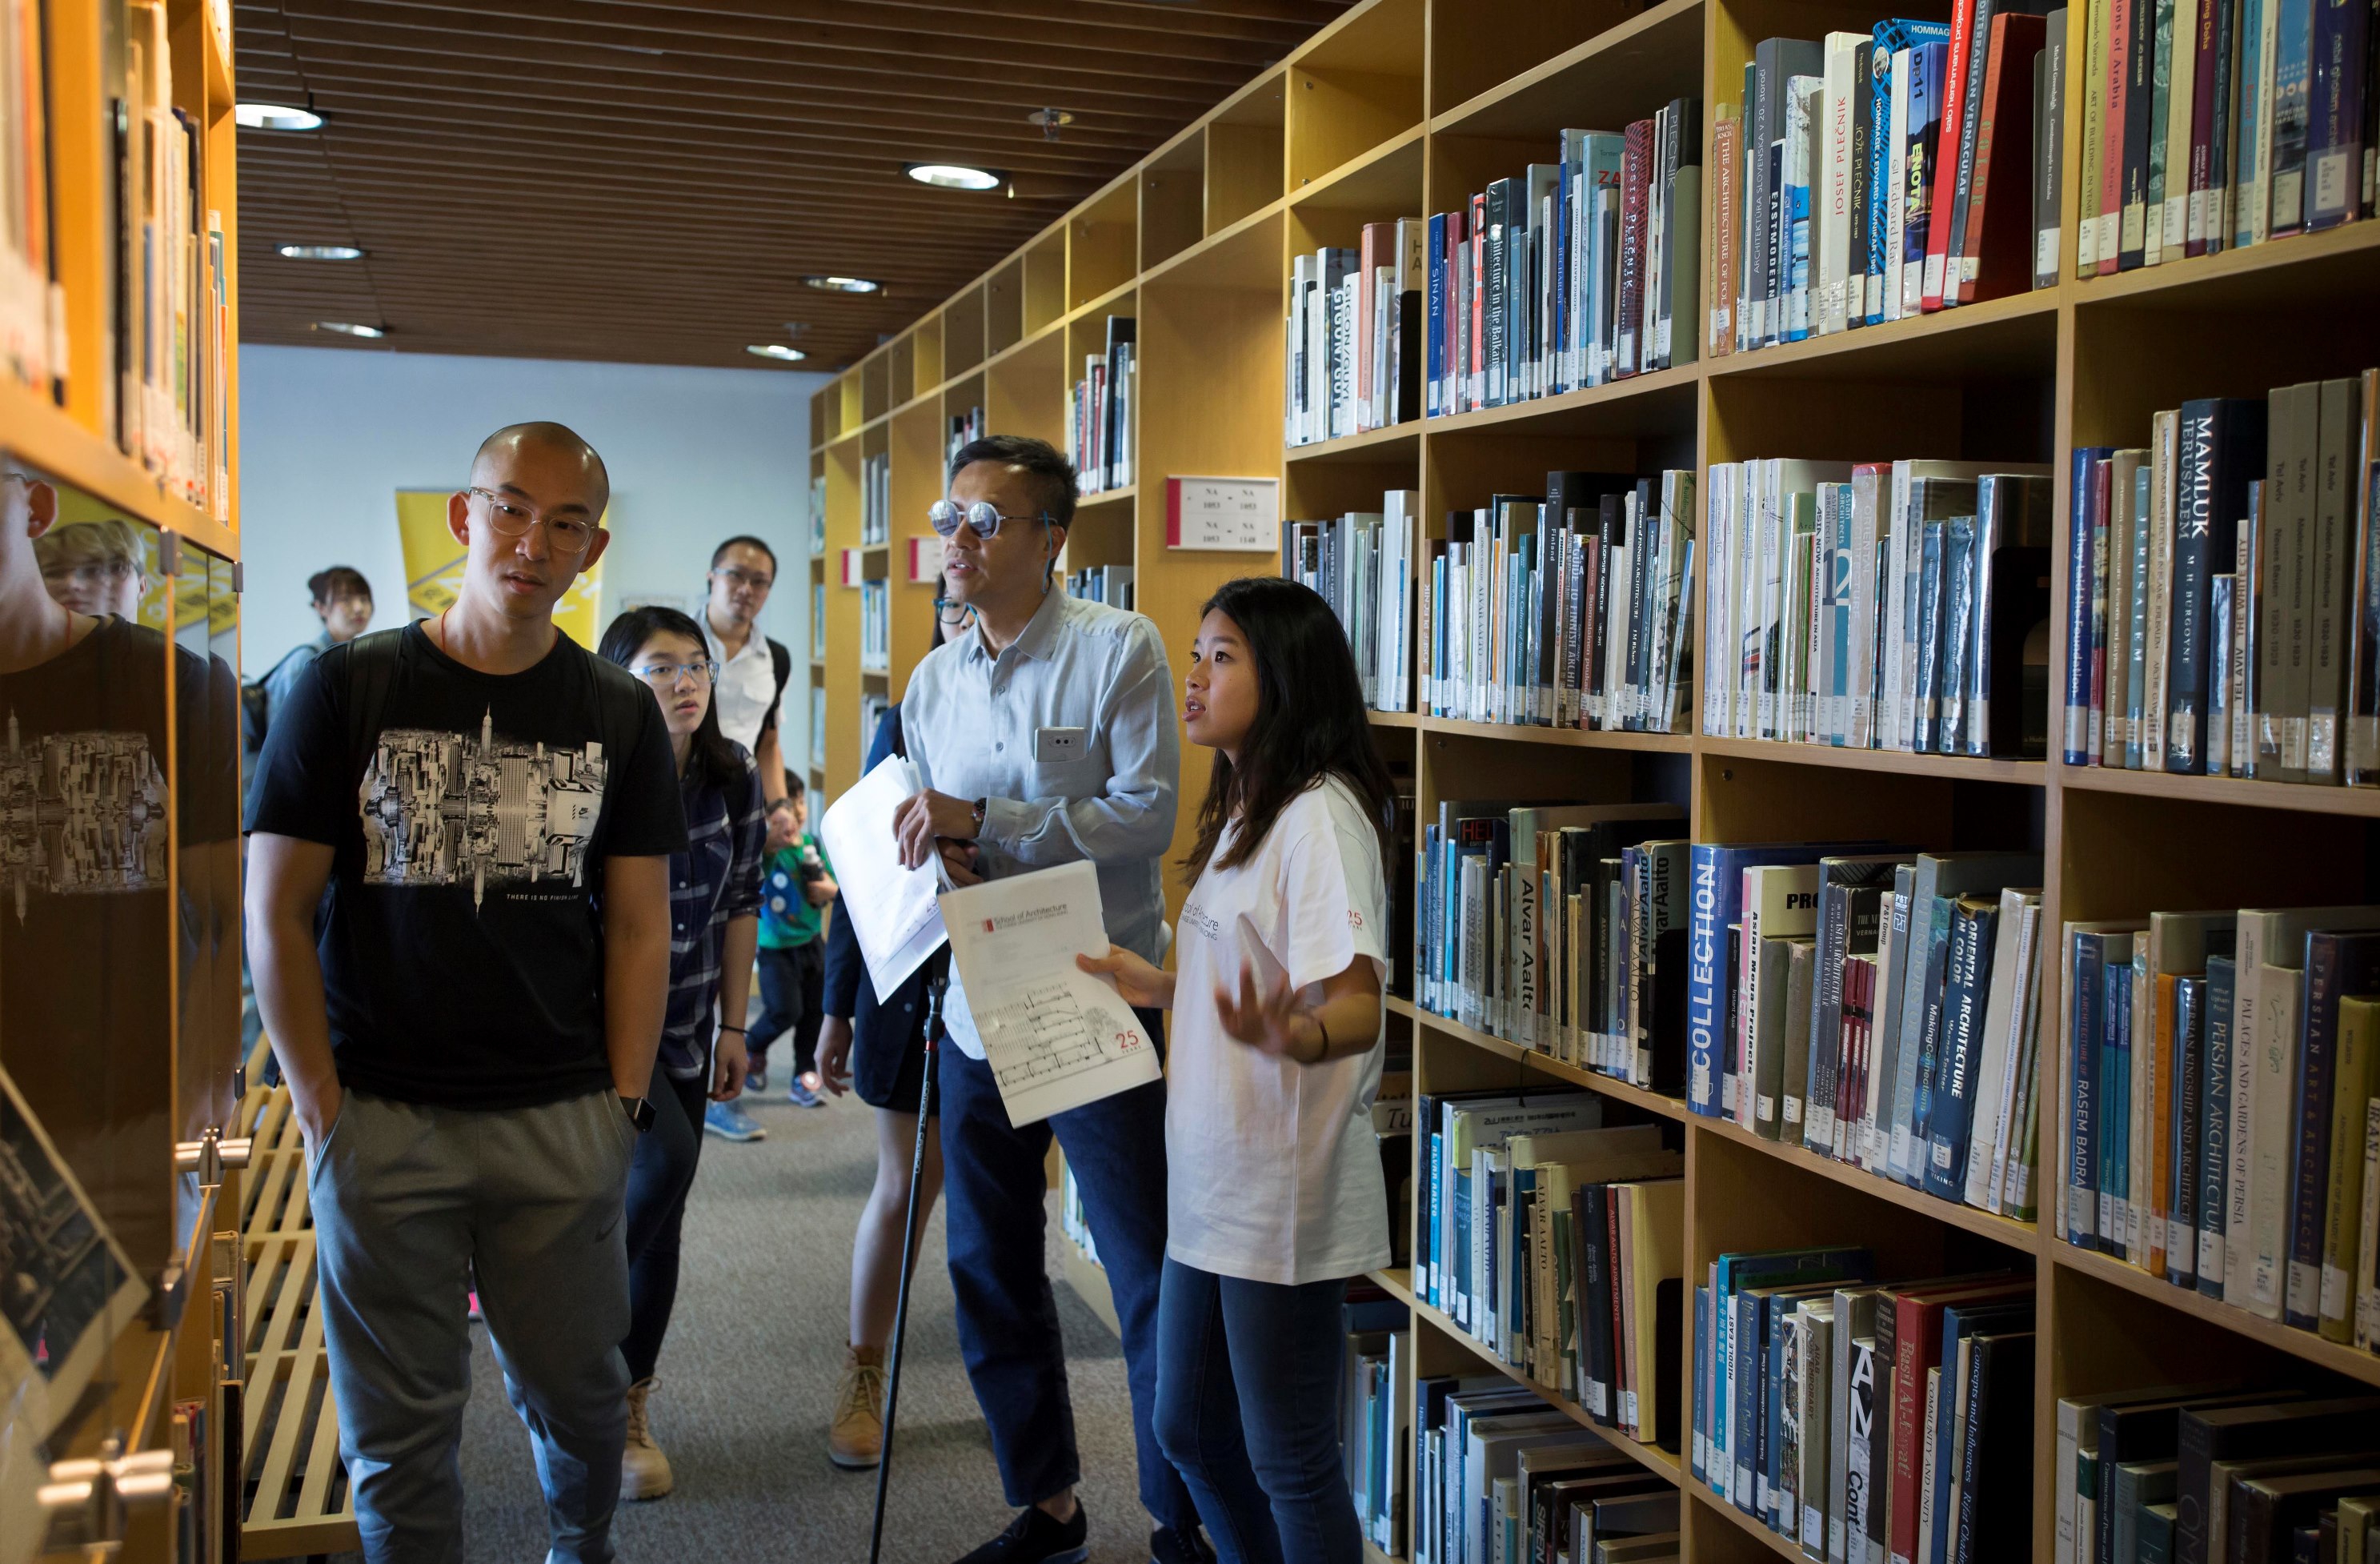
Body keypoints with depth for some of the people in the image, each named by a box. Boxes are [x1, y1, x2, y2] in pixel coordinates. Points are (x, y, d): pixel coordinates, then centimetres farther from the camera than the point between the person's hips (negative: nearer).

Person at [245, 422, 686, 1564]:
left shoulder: (619, 716, 5)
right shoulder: (346, 689, -1)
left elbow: (638, 925, 5)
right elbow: (276, 912, -1)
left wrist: (623, 1102, -3)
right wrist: (322, 1103, -6)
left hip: (564, 1121, 2)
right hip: (382, 1119, -1)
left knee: (578, 1393, 13)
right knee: (398, 1423, 9)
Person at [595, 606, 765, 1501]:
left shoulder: (733, 780, -2)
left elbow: (740, 906, 6)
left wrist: (733, 1027, 6)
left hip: (682, 1028, 5)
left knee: (660, 1221, 8)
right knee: (664, 1158, -27)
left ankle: (629, 1407, 24)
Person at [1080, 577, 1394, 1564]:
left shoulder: (1318, 816, -17)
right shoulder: (1244, 814, 14)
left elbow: (1357, 1009, -26)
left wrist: (1287, 1038, -45)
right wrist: (1157, 988, 20)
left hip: (1284, 1202, -10)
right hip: (1211, 1186, 10)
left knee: (1289, 1462, 3)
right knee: (1189, 1433, 19)